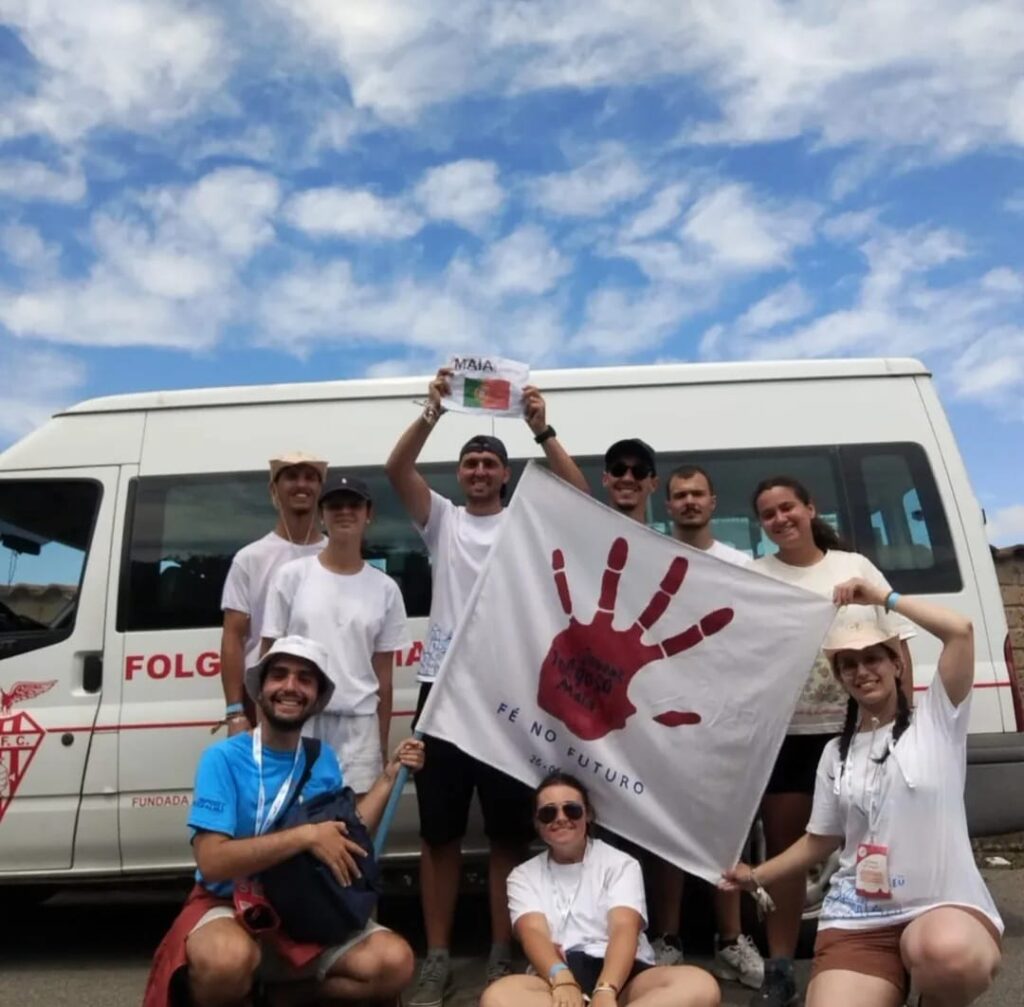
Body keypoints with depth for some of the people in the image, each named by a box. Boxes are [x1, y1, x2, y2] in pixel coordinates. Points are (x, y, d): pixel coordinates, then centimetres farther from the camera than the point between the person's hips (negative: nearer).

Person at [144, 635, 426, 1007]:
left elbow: (345, 838, 5)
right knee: (227, 960, -39)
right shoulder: (223, 758, -13)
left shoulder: (323, 759, 4)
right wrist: (306, 835, -24)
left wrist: (390, 775, 1)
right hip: (231, 907, -4)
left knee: (394, 962, -18)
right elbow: (212, 862, -21)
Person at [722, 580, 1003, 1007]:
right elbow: (819, 841, 20)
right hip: (856, 922, 3)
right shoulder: (836, 752, 15)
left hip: (945, 905, -2)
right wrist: (756, 876, 16)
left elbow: (960, 631, -12)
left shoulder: (934, 719, 3)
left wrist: (884, 596, -5)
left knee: (945, 953, -38)